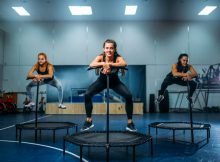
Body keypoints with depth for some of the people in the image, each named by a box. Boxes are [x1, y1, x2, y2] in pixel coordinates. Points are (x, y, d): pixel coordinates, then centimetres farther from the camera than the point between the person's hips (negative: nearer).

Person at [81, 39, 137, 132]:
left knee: (128, 96, -21)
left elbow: (124, 64, -48)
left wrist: (109, 64, -56)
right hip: (102, 81, 1)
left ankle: (130, 123, -4)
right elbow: (91, 64, -41)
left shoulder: (118, 57, -25)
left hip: (115, 81, 0)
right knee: (87, 94, -19)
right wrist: (103, 63, -55)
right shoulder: (101, 57, -23)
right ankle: (88, 121, 1)